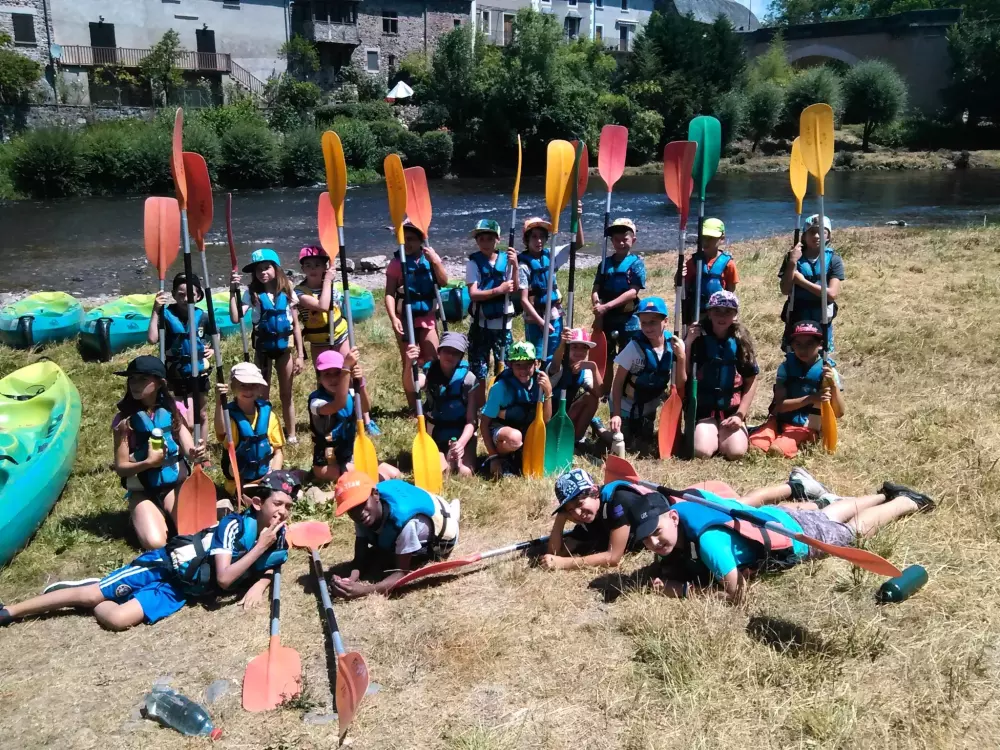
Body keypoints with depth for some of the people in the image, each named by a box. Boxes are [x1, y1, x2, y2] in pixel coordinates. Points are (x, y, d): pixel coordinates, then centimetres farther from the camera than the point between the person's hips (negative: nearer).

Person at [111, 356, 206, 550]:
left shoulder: (174, 410, -4)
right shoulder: (124, 419, -9)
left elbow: (189, 449, -11)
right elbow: (121, 467, -7)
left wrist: (195, 454, -35)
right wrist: (148, 462, -26)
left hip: (175, 484, 1)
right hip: (141, 491, -1)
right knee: (154, 543, -23)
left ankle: (167, 513, 8)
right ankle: (140, 516, 9)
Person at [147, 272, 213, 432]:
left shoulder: (202, 317, -4)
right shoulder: (167, 315, -13)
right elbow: (152, 339, -27)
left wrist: (213, 349, -2)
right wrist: (156, 311, -29)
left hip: (200, 373, 4)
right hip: (178, 376, -3)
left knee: (202, 415, 17)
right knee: (188, 423, -5)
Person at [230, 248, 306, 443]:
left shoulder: (288, 292, -3)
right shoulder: (252, 293, -7)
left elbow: (296, 326, 0)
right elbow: (235, 318, -20)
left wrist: (300, 355, -2)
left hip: (285, 346, 1)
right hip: (262, 347, -1)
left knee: (286, 394, 11)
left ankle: (291, 434, 23)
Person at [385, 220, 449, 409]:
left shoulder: (431, 257, 3)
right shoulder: (397, 262, -4)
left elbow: (444, 282, -3)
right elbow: (389, 293, -7)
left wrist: (435, 261, -16)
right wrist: (393, 318, -20)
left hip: (427, 318, 2)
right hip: (405, 319, -2)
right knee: (409, 365, 5)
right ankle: (413, 407, 13)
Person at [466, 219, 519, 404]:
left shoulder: (506, 259, 1)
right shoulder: (473, 263, -3)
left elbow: (515, 290, -5)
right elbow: (473, 294, -13)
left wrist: (515, 266, -17)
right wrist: (498, 290, -23)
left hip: (503, 323, 1)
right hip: (481, 323, -1)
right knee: (478, 370, 4)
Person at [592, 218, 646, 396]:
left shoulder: (636, 263, -5)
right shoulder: (605, 263, 7)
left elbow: (633, 292, -15)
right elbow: (596, 290, 2)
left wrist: (607, 306, -21)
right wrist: (598, 308, -18)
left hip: (628, 320, -4)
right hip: (606, 319, 4)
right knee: (606, 359, 13)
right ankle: (605, 395, 25)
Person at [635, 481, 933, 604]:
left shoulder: (708, 539, -46)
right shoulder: (673, 515, -24)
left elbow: (736, 596, -40)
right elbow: (671, 571, -8)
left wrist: (681, 589, -40)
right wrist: (667, 579, -30)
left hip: (796, 535, -6)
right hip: (772, 517, 6)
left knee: (856, 529, 24)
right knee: (831, 515, 34)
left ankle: (907, 502, 49)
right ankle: (886, 494, 59)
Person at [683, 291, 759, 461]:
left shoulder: (741, 340, 1)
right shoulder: (698, 338, -5)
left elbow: (751, 381, 5)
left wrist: (740, 414, -3)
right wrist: (687, 343, -20)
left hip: (732, 410, 1)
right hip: (703, 408, -1)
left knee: (736, 452, -21)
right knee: (702, 451, -23)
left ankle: (723, 434, 13)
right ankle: (712, 434, 12)